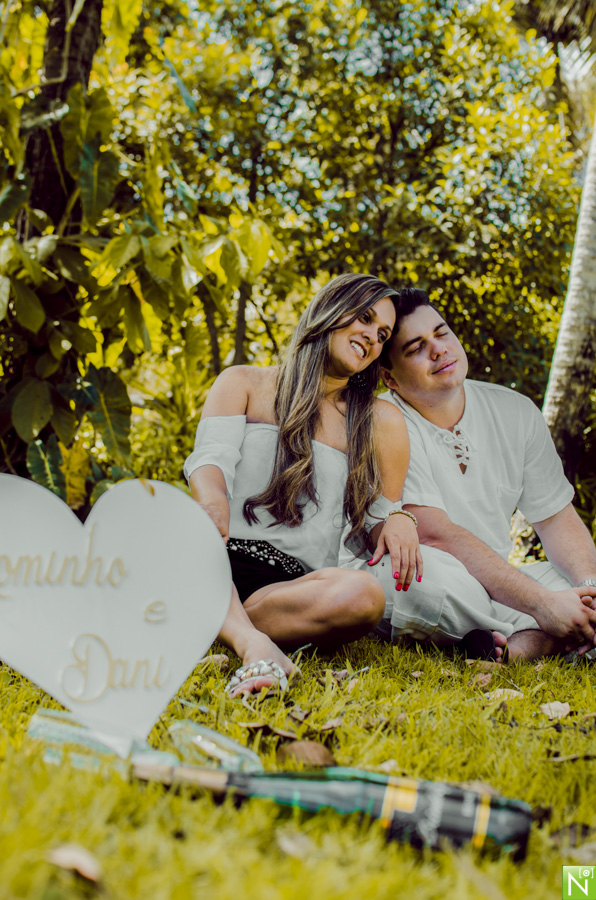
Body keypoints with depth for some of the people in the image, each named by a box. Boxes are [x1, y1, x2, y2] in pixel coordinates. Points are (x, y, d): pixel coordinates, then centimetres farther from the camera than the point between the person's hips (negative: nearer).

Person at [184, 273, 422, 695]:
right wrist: (212, 504, -26)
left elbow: (374, 523, 18)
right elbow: (211, 456, -2)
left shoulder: (382, 423, 18)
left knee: (364, 594, -34)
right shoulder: (245, 383, 15)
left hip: (295, 583, 1)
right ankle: (252, 643, -46)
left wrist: (399, 521, -8)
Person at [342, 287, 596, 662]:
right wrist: (541, 604, -30)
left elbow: (557, 517, 6)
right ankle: (553, 639, -19)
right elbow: (436, 535, -26)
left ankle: (520, 644, -33)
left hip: (493, 585, 6)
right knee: (428, 570, -39)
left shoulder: (516, 412, 4)